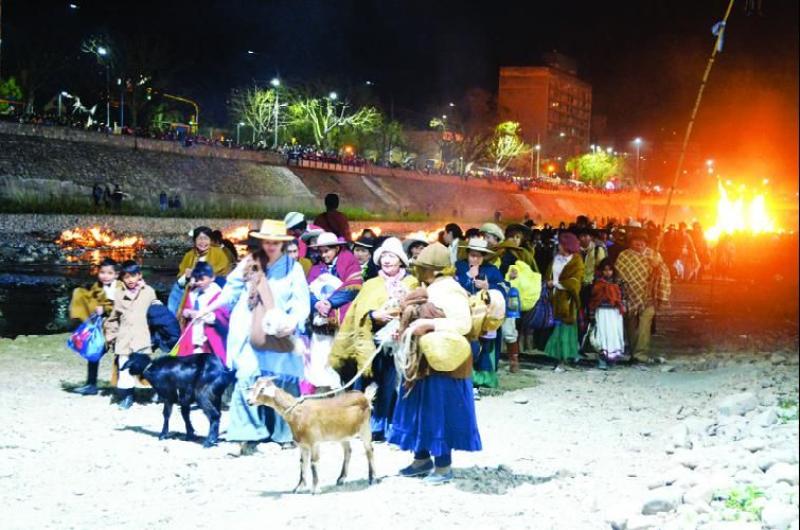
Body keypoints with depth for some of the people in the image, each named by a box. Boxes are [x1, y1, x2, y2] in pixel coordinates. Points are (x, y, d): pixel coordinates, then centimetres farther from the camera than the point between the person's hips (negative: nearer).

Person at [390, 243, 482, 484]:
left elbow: (464, 323, -27)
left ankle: (444, 465, 9)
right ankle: (423, 458, 27)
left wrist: (428, 324, -29)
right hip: (424, 362, 10)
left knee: (440, 413, -2)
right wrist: (409, 326, 4)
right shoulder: (431, 289, 12)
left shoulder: (449, 291, -17)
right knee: (420, 410, 14)